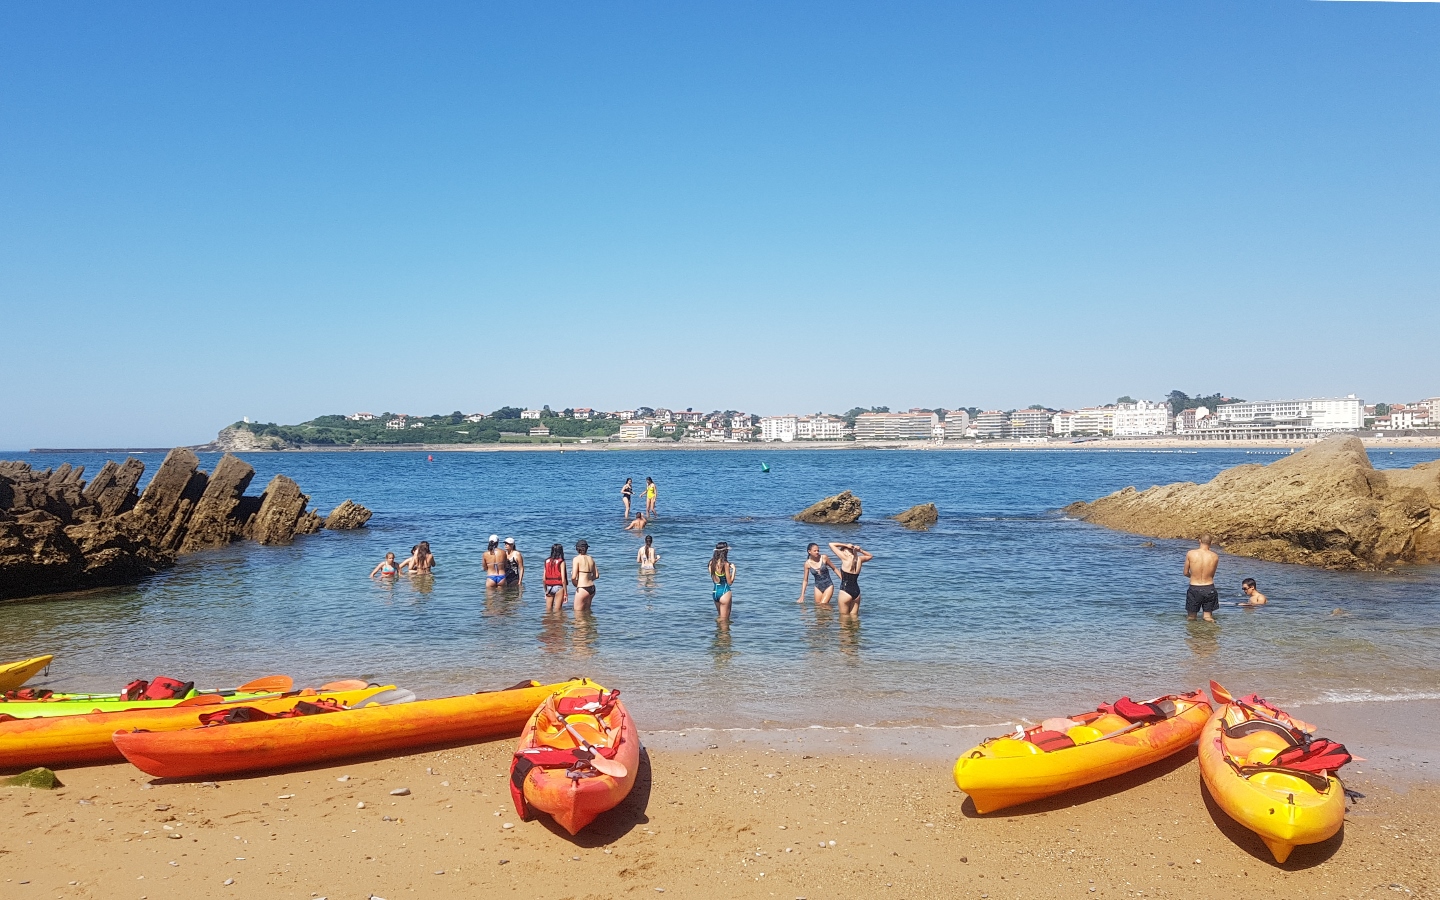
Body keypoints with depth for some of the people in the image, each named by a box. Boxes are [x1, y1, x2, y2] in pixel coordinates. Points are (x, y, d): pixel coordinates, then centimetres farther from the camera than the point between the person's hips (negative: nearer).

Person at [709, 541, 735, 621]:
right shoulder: (725, 564, -15)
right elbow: (730, 582, -11)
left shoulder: (712, 563, 3)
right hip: (724, 592, -7)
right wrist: (733, 569, -5)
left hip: (714, 592, 7)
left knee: (719, 617, 25)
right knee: (724, 620, 2)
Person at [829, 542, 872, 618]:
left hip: (845, 591, -6)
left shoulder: (845, 558, -10)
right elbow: (870, 556, 28)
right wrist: (860, 550, 12)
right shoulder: (859, 559, 5)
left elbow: (831, 544, -5)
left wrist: (845, 545, 2)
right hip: (856, 591, 6)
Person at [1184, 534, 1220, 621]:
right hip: (1209, 589, 1)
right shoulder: (1215, 556, -6)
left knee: (1191, 618, 12)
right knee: (1208, 619, 10)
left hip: (1194, 589, -1)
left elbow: (1185, 573, 1)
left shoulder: (1190, 554, -9)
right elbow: (1212, 575, 6)